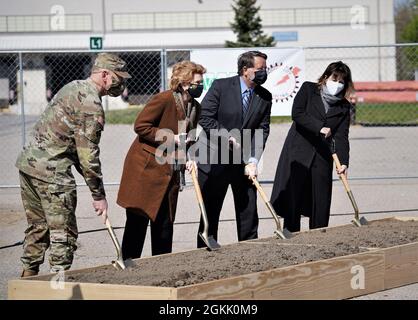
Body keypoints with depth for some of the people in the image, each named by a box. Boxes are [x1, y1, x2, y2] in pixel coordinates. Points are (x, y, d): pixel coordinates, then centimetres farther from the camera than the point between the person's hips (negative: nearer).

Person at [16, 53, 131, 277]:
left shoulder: (73, 87, 17)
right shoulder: (91, 103, -14)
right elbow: (88, 154, -15)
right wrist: (98, 195, -8)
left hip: (28, 162, 10)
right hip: (51, 171, -10)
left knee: (37, 226, 17)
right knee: (63, 231, -3)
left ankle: (28, 276, 23)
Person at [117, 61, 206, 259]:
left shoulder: (195, 108, 8)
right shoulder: (164, 100, -16)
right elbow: (140, 126, -17)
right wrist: (169, 138, -19)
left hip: (169, 172, 7)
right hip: (145, 168, -7)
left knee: (165, 223, 9)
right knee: (137, 221, -2)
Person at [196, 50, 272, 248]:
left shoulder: (265, 97, 2)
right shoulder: (221, 87, -9)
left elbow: (262, 131, -1)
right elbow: (205, 117, -12)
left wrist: (253, 161, -12)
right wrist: (228, 137, -19)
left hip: (244, 162, 4)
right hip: (214, 160, -4)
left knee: (248, 212, 5)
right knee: (210, 212, 3)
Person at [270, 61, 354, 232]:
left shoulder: (344, 107, 9)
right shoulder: (308, 89, 3)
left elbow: (341, 136, -1)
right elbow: (297, 113, -11)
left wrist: (344, 162, -15)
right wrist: (319, 127, -20)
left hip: (322, 157, 3)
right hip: (297, 153, -3)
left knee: (321, 204, 1)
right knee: (292, 200, -4)